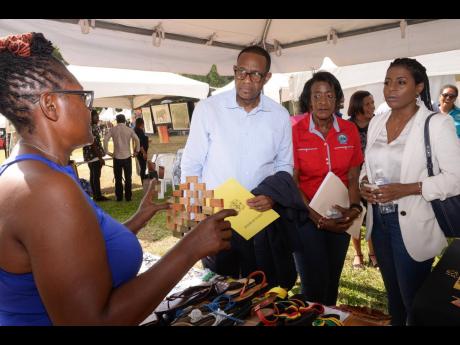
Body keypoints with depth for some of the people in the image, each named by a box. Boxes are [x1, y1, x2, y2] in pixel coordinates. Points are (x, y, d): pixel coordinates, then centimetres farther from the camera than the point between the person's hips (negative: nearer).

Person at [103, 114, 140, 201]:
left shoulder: (112, 129, 0)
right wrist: (136, 151, -1)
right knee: (128, 178, 8)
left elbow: (105, 140, -10)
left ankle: (119, 197, 12)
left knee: (118, 178, 9)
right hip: (127, 156, 0)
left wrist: (107, 152, -3)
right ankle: (128, 197, 10)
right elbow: (137, 140, -10)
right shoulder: (129, 130, 0)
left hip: (117, 157, 0)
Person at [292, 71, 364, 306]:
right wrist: (318, 218, -16)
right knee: (315, 283, 3)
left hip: (340, 218, 3)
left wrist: (354, 207, -12)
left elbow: (353, 176, 4)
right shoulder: (296, 132, -11)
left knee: (333, 280, 17)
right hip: (306, 215, -3)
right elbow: (292, 181, -10)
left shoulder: (349, 130, -1)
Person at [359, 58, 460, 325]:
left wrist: (407, 189, -24)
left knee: (414, 298, 9)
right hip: (379, 220, 6)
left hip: (411, 224, -5)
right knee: (393, 292, 22)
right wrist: (364, 182, -5)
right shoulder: (377, 122, 6)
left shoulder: (437, 123, -12)